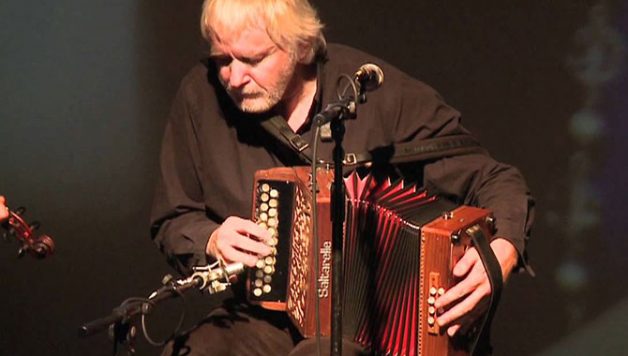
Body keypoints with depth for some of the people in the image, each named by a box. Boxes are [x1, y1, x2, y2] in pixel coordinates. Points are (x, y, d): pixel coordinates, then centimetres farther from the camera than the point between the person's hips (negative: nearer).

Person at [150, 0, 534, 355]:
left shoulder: (380, 94, -9)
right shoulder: (201, 95, -2)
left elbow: (498, 182, -5)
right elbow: (172, 222, 12)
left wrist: (503, 251, -26)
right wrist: (211, 241, -11)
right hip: (261, 319, 4)